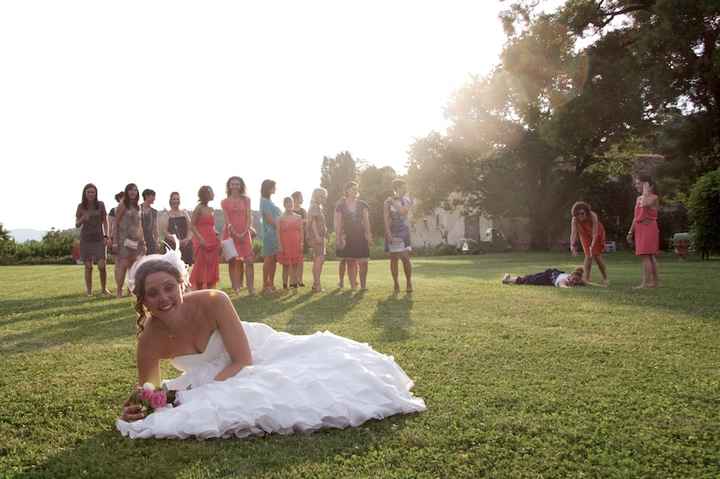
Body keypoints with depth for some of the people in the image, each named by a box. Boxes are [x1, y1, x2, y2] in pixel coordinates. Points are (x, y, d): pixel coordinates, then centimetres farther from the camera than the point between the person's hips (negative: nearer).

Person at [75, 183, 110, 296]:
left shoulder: (101, 204, 1)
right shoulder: (80, 206, 2)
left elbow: (105, 222, 5)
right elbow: (77, 225, 4)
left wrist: (106, 236, -4)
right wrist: (83, 219, -17)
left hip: (99, 239, -1)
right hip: (85, 240, 1)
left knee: (102, 265, -8)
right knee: (88, 266, 1)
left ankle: (104, 288, 9)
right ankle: (89, 291, 9)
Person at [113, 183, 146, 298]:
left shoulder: (138, 207, 14)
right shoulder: (122, 206, -2)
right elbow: (116, 224, -4)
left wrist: (143, 240, 16)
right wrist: (115, 241, -12)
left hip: (137, 240, 5)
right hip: (124, 240, -5)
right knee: (122, 265, -7)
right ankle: (119, 291, -2)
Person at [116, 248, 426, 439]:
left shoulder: (213, 302, -32)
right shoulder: (149, 339, -22)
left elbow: (243, 361, -26)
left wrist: (196, 393, -33)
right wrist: (133, 408, -28)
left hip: (258, 355, -2)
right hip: (216, 376, 3)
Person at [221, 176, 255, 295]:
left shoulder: (246, 200, 9)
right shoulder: (224, 202, 6)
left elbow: (249, 217, 3)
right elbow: (227, 220, -2)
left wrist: (245, 231, -11)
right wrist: (235, 233, -13)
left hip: (244, 233, 0)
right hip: (230, 233, 0)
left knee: (249, 260, -9)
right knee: (232, 261, 0)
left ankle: (251, 287, -8)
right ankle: (235, 287, 6)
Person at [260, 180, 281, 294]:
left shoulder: (269, 201, 19)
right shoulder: (264, 201, -8)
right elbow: (269, 219, -14)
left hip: (276, 232, 9)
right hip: (270, 232, -9)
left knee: (274, 259, 8)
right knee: (268, 258, -6)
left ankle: (271, 284, 13)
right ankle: (265, 285, -2)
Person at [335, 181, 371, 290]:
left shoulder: (362, 204, 9)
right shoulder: (341, 206, 4)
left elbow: (366, 220, 8)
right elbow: (338, 223, 2)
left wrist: (368, 234, -3)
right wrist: (339, 237, -6)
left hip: (361, 236, 1)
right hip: (348, 237, -1)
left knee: (363, 261, -8)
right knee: (350, 262, 1)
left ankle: (363, 285, 2)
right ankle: (353, 285, 6)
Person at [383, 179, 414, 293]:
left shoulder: (407, 200, 9)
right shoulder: (388, 202, 2)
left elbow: (403, 211, -12)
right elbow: (386, 219, -5)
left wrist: (394, 202, -8)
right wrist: (388, 233, -15)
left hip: (404, 231, 1)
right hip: (392, 232, -1)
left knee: (406, 258, -5)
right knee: (394, 258, 1)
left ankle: (409, 283, 2)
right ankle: (396, 284, 7)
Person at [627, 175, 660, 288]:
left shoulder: (653, 197, -6)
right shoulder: (639, 198, 16)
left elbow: (644, 204, -29)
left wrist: (646, 191, -15)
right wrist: (630, 232, 16)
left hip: (649, 228, -8)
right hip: (640, 229, 8)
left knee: (645, 256, -14)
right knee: (650, 256, 11)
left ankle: (645, 282, -17)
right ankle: (654, 282, 15)